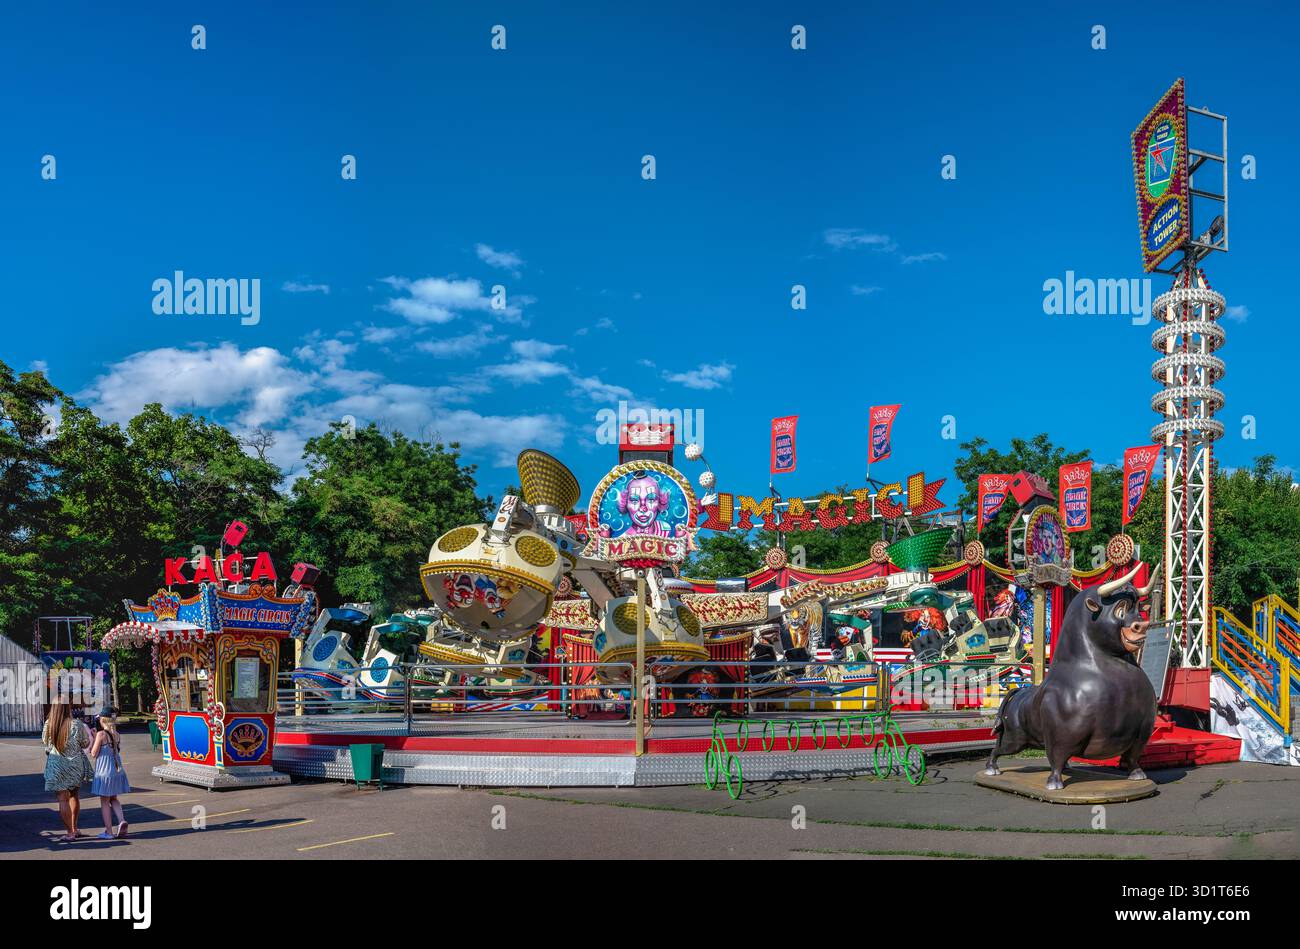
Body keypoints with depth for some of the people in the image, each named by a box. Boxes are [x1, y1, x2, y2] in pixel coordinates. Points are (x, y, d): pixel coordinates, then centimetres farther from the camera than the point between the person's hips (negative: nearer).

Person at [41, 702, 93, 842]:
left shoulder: (48, 725, -8)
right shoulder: (76, 724, -13)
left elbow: (45, 741, 7)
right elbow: (85, 743, -3)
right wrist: (88, 733, 15)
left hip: (56, 766, -1)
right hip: (75, 765, 1)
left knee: (63, 799, 3)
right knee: (74, 797, 18)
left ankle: (70, 832, 1)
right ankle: (74, 829, 26)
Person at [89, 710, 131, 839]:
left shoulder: (101, 734, -15)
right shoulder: (117, 735, 3)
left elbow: (94, 754, -12)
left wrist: (93, 739, -1)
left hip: (104, 772, -6)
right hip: (117, 770, 6)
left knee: (104, 801, 5)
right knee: (113, 799, 20)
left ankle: (108, 831, 7)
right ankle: (122, 820, -1)